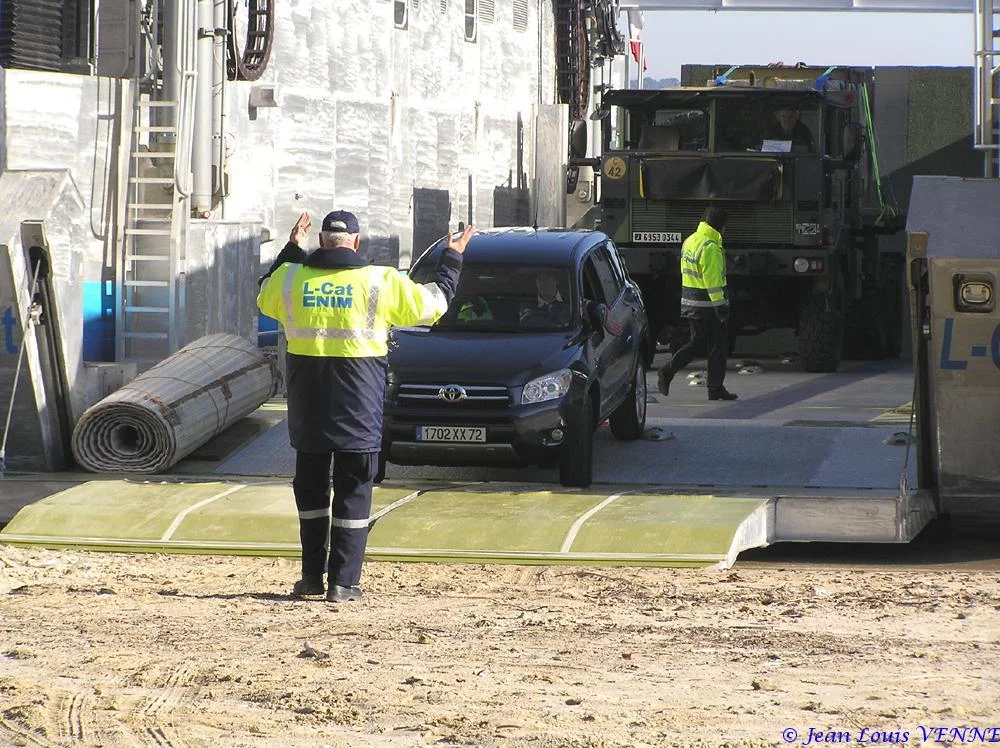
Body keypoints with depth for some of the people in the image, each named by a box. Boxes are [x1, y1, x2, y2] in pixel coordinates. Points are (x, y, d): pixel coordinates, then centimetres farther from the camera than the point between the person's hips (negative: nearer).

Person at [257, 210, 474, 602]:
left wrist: (290, 251, 34)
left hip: (308, 402, 2)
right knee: (353, 492, 4)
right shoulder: (380, 282, -5)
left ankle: (312, 574, 16)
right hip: (358, 406, -2)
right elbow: (433, 303, 6)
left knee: (310, 486, 16)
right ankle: (343, 581, 1)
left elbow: (266, 298, 24)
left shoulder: (292, 276, 1)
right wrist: (452, 260, 22)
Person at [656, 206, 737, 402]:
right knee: (718, 346, 2)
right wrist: (721, 306, -19)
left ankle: (667, 371, 2)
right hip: (708, 304, -9)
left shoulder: (689, 241, 11)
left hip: (690, 302, 9)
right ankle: (716, 389, 7)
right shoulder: (710, 247, -18)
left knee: (696, 341, 16)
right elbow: (713, 280, -21)